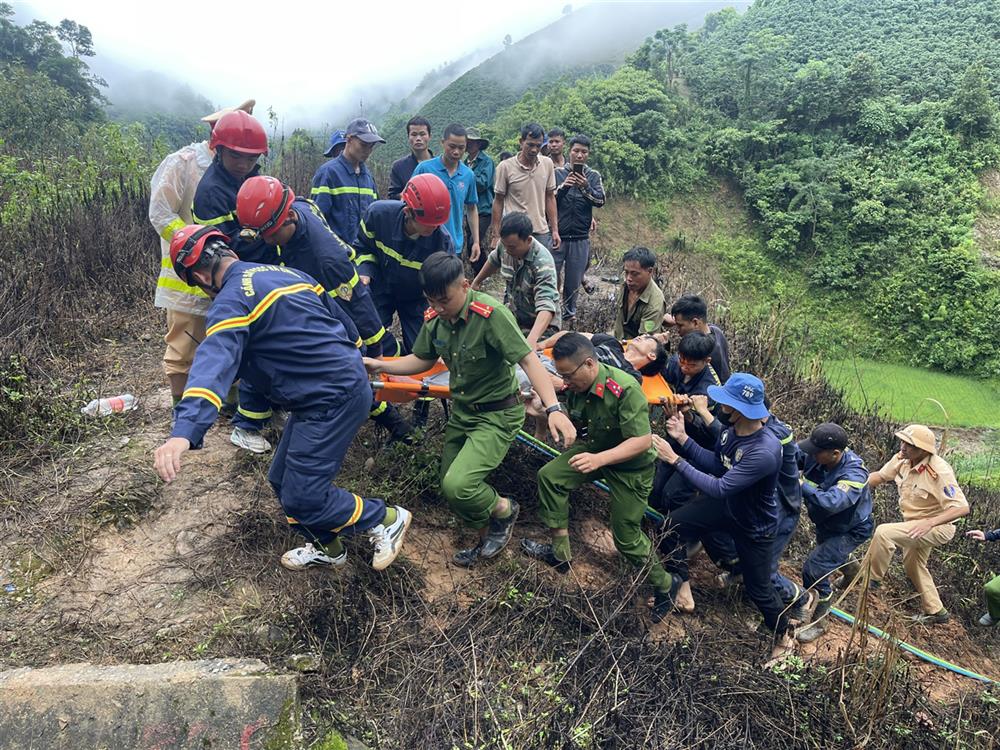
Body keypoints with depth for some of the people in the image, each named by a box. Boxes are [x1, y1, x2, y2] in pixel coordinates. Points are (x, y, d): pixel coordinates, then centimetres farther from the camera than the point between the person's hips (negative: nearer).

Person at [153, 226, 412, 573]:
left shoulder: (232, 300, -12)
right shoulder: (288, 272, 14)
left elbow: (214, 362, -31)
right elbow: (342, 320, 22)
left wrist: (184, 432, -42)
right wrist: (352, 359, 38)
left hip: (332, 400, -10)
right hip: (351, 380, 10)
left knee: (302, 499, -2)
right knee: (283, 480, 18)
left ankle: (386, 519, 15)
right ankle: (325, 548, 35)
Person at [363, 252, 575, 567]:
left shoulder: (490, 313, -26)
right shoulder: (434, 317, -5)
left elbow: (528, 359, -30)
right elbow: (421, 360, 11)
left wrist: (553, 409, -40)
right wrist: (381, 365, -4)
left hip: (497, 415, -7)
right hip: (461, 411, 7)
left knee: (458, 486, -22)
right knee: (450, 488, 12)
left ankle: (504, 509, 11)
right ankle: (488, 539, 39)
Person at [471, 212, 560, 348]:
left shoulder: (543, 263, -30)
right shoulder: (506, 244, -10)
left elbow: (546, 306, -40)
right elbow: (493, 261, 15)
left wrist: (532, 339, -56)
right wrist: (476, 282, 28)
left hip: (541, 326, -6)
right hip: (515, 317, 6)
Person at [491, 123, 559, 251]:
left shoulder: (547, 164, 4)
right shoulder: (505, 167, -7)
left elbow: (550, 197, 10)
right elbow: (498, 201, 0)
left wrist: (555, 230, 6)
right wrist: (496, 235, -3)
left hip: (542, 232, 4)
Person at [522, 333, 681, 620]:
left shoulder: (626, 389, -34)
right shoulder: (578, 387, -13)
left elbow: (642, 441, -37)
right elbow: (573, 424, 4)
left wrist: (599, 459, -46)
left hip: (631, 466, -6)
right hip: (595, 449, 7)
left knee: (626, 536, 1)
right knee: (549, 476, -10)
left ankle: (665, 585, 28)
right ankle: (560, 553, 4)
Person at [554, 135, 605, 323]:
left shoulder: (593, 176, 7)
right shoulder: (557, 173, 4)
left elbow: (600, 201, -6)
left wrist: (585, 187, -23)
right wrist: (562, 187, -19)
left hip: (580, 238, 1)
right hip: (557, 234, -1)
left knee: (574, 279, 6)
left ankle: (569, 312, 19)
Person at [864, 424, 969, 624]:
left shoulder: (938, 472, -31)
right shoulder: (902, 459, -12)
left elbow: (962, 508, -33)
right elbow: (880, 475, 1)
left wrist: (929, 523, -46)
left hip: (938, 527, -8)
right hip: (916, 525, 9)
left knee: (883, 532, -26)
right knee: (913, 566, 24)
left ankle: (870, 579, -8)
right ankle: (935, 612, 43)